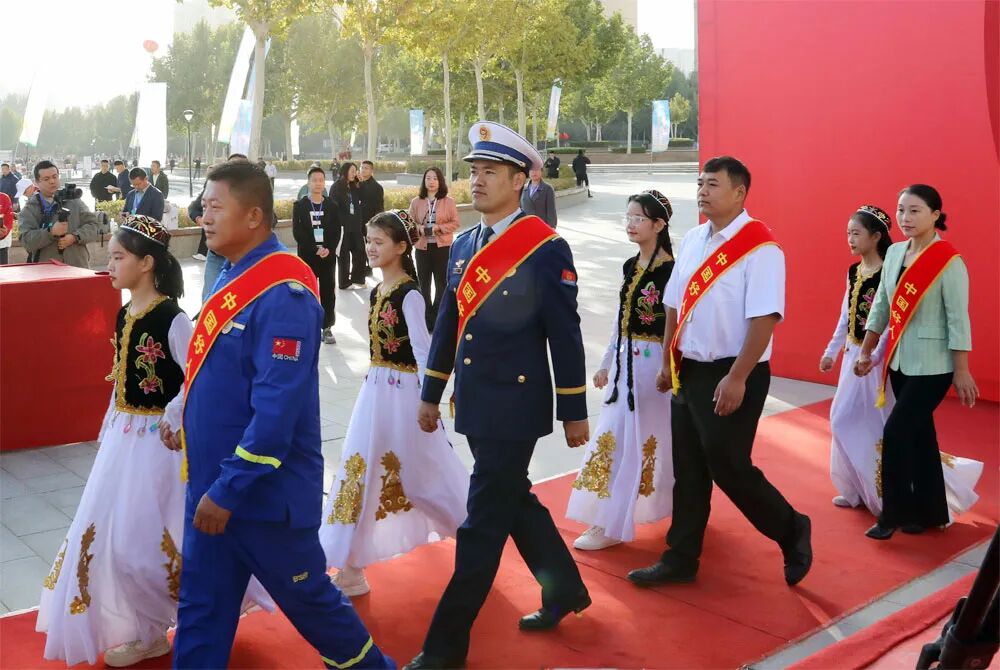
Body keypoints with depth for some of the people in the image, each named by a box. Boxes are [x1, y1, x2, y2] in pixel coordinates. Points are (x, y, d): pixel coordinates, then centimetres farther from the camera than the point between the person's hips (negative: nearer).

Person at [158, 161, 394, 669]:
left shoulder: (282, 294, -22)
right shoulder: (232, 277, 7)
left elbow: (276, 409, -26)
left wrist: (227, 491, -23)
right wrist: (189, 425, 10)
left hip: (266, 492, -8)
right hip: (210, 487, 8)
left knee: (308, 598, 11)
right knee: (201, 610, 15)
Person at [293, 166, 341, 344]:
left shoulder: (331, 206, 7)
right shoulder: (299, 205, 1)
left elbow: (337, 231, 2)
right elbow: (297, 231, -7)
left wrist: (329, 249, -14)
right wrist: (315, 249, -15)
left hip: (328, 256, 2)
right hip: (307, 256, -1)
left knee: (328, 292, 2)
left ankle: (327, 328, 9)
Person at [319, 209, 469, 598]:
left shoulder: (409, 295, -15)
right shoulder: (376, 292, 8)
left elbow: (423, 351, -17)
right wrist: (376, 383, 18)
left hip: (403, 392, -8)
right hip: (375, 388, 8)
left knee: (422, 470, 7)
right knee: (362, 469, 5)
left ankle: (468, 530, 32)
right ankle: (351, 568, 12)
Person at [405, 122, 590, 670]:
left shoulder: (547, 248, -12)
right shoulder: (463, 246, 9)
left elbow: (565, 335, -10)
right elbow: (448, 326, 14)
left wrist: (574, 413, -8)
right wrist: (431, 394, 16)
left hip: (515, 406, -7)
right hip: (475, 406, 8)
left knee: (484, 524, -1)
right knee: (514, 503, 20)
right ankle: (565, 589, 41)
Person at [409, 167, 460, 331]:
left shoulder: (449, 201, -3)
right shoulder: (416, 202, 1)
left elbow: (456, 223, -2)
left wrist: (439, 227, -16)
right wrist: (418, 228, -14)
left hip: (443, 247, -2)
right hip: (422, 247, 2)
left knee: (442, 283, 4)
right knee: (424, 284, 7)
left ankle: (437, 317, 15)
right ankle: (427, 317, 17)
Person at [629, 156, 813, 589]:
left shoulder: (760, 249, -14)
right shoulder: (692, 241, 9)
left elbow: (764, 320, -20)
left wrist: (736, 379, -23)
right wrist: (667, 362, 15)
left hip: (730, 377, -7)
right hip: (688, 371, 7)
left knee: (728, 468, -1)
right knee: (688, 469, 13)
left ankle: (792, 531, 24)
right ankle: (680, 560, 24)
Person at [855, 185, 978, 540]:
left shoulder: (948, 261, -14)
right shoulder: (894, 252, 5)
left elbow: (958, 320, -14)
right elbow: (881, 305, 12)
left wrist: (962, 372, -13)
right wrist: (866, 352, 14)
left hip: (932, 365, -7)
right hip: (899, 360, 7)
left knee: (896, 434, -8)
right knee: (918, 436, 13)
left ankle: (893, 514, 6)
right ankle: (929, 512, 24)